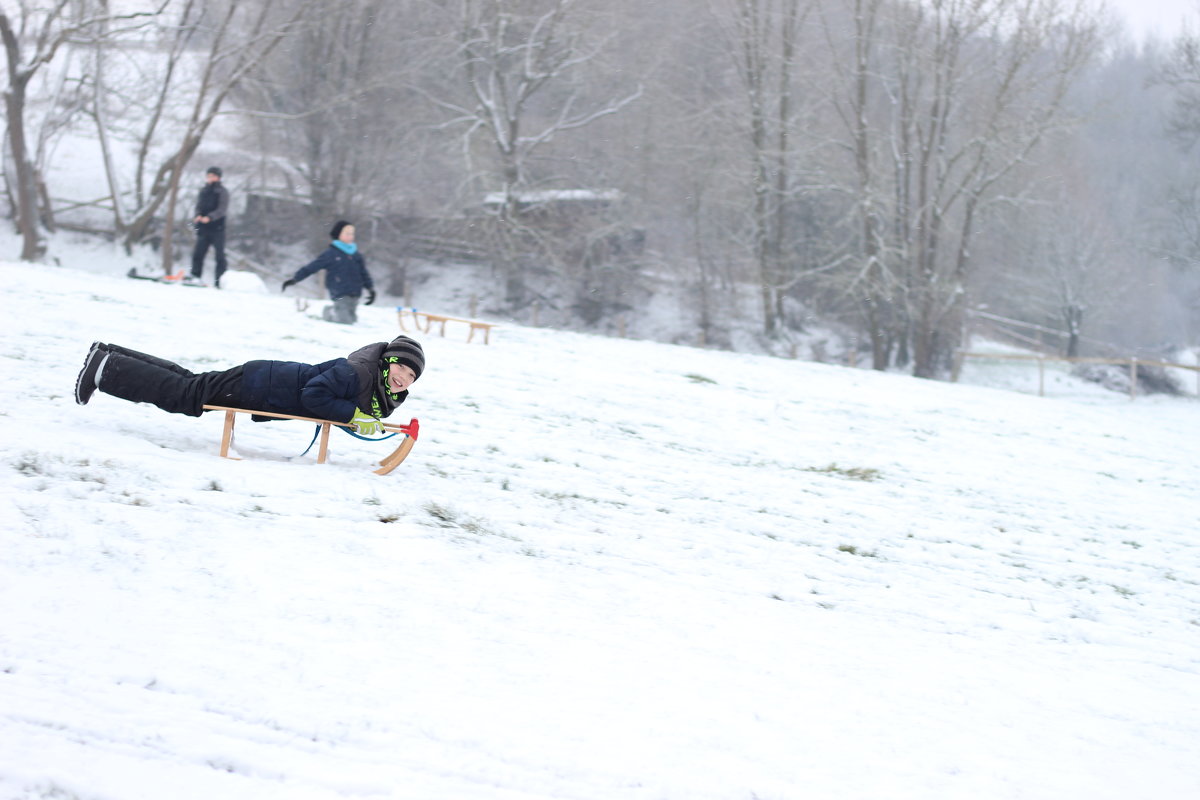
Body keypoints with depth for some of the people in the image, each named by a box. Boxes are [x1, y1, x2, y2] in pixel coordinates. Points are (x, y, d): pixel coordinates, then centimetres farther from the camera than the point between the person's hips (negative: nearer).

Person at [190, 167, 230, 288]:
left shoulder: (222, 192, 0)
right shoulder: (203, 191, 15)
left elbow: (222, 209, -11)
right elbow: (198, 206, 15)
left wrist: (209, 217, -25)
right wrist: (197, 216, -8)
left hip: (217, 228, -5)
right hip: (203, 228, 5)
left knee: (219, 255, -4)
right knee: (198, 252, 0)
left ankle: (219, 280, -4)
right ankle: (195, 275, 4)